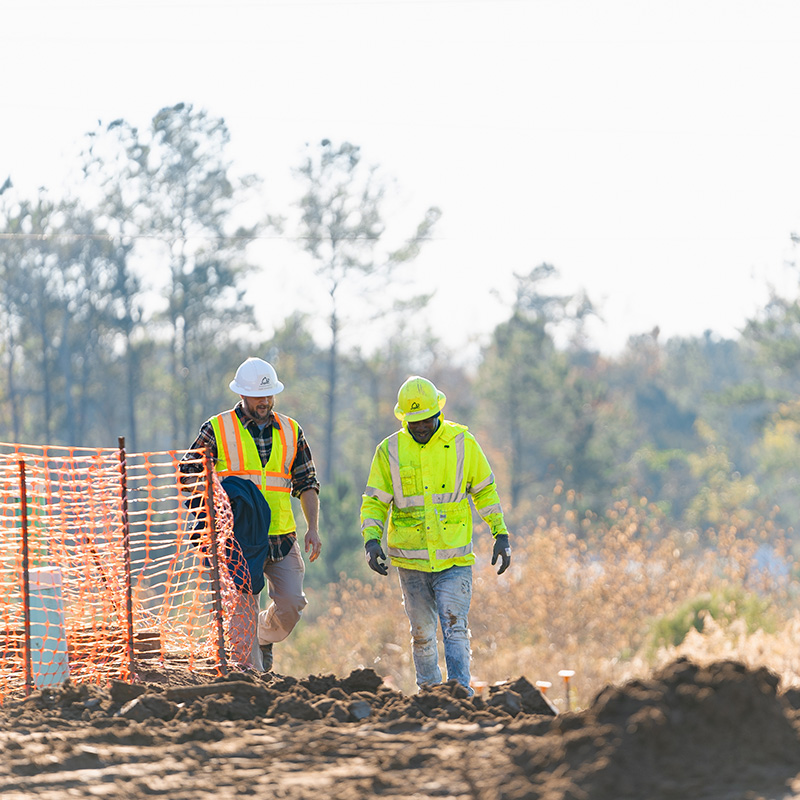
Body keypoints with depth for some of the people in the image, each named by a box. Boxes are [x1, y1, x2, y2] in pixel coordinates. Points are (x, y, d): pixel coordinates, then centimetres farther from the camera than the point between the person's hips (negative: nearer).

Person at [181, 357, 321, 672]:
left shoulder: (291, 432, 11)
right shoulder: (217, 430, 1)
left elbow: (306, 483, 15)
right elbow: (186, 475, 6)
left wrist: (312, 528, 4)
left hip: (281, 538, 3)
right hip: (239, 539, -3)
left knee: (292, 602, -6)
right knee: (245, 608, -6)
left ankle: (265, 637, 25)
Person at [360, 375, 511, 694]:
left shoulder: (462, 443, 1)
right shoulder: (390, 451, 1)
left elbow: (485, 491, 11)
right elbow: (375, 502, 5)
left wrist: (501, 534, 6)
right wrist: (371, 539, -11)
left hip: (455, 560, -1)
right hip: (411, 561, 1)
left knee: (455, 629, -14)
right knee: (423, 634, 9)